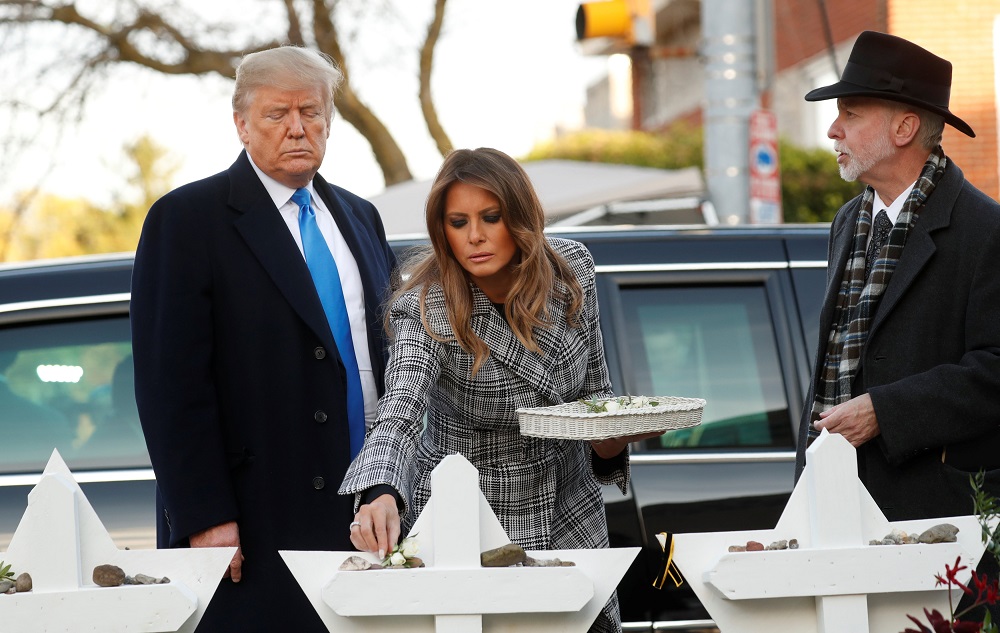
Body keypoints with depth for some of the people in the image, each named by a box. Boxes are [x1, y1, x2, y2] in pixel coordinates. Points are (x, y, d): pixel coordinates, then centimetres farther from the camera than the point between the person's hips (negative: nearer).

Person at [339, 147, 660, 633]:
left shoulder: (571, 269, -8)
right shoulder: (425, 311, -22)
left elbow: (594, 392, 6)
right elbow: (399, 415, -38)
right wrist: (381, 496, -57)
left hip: (572, 522, 4)